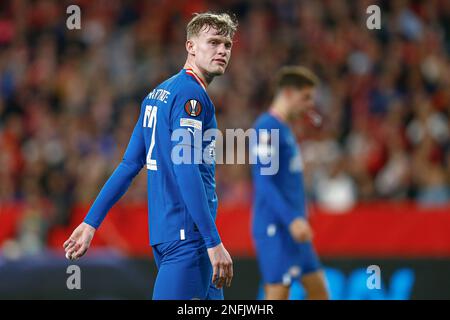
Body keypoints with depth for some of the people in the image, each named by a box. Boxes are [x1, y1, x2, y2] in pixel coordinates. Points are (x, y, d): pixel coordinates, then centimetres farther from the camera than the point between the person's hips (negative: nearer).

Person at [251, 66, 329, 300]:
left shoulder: (285, 129, 17)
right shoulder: (267, 127, -13)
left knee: (318, 288, 10)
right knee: (278, 293, -9)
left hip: (293, 228, 10)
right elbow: (264, 182, -21)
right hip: (275, 227, -10)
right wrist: (292, 219, -27)